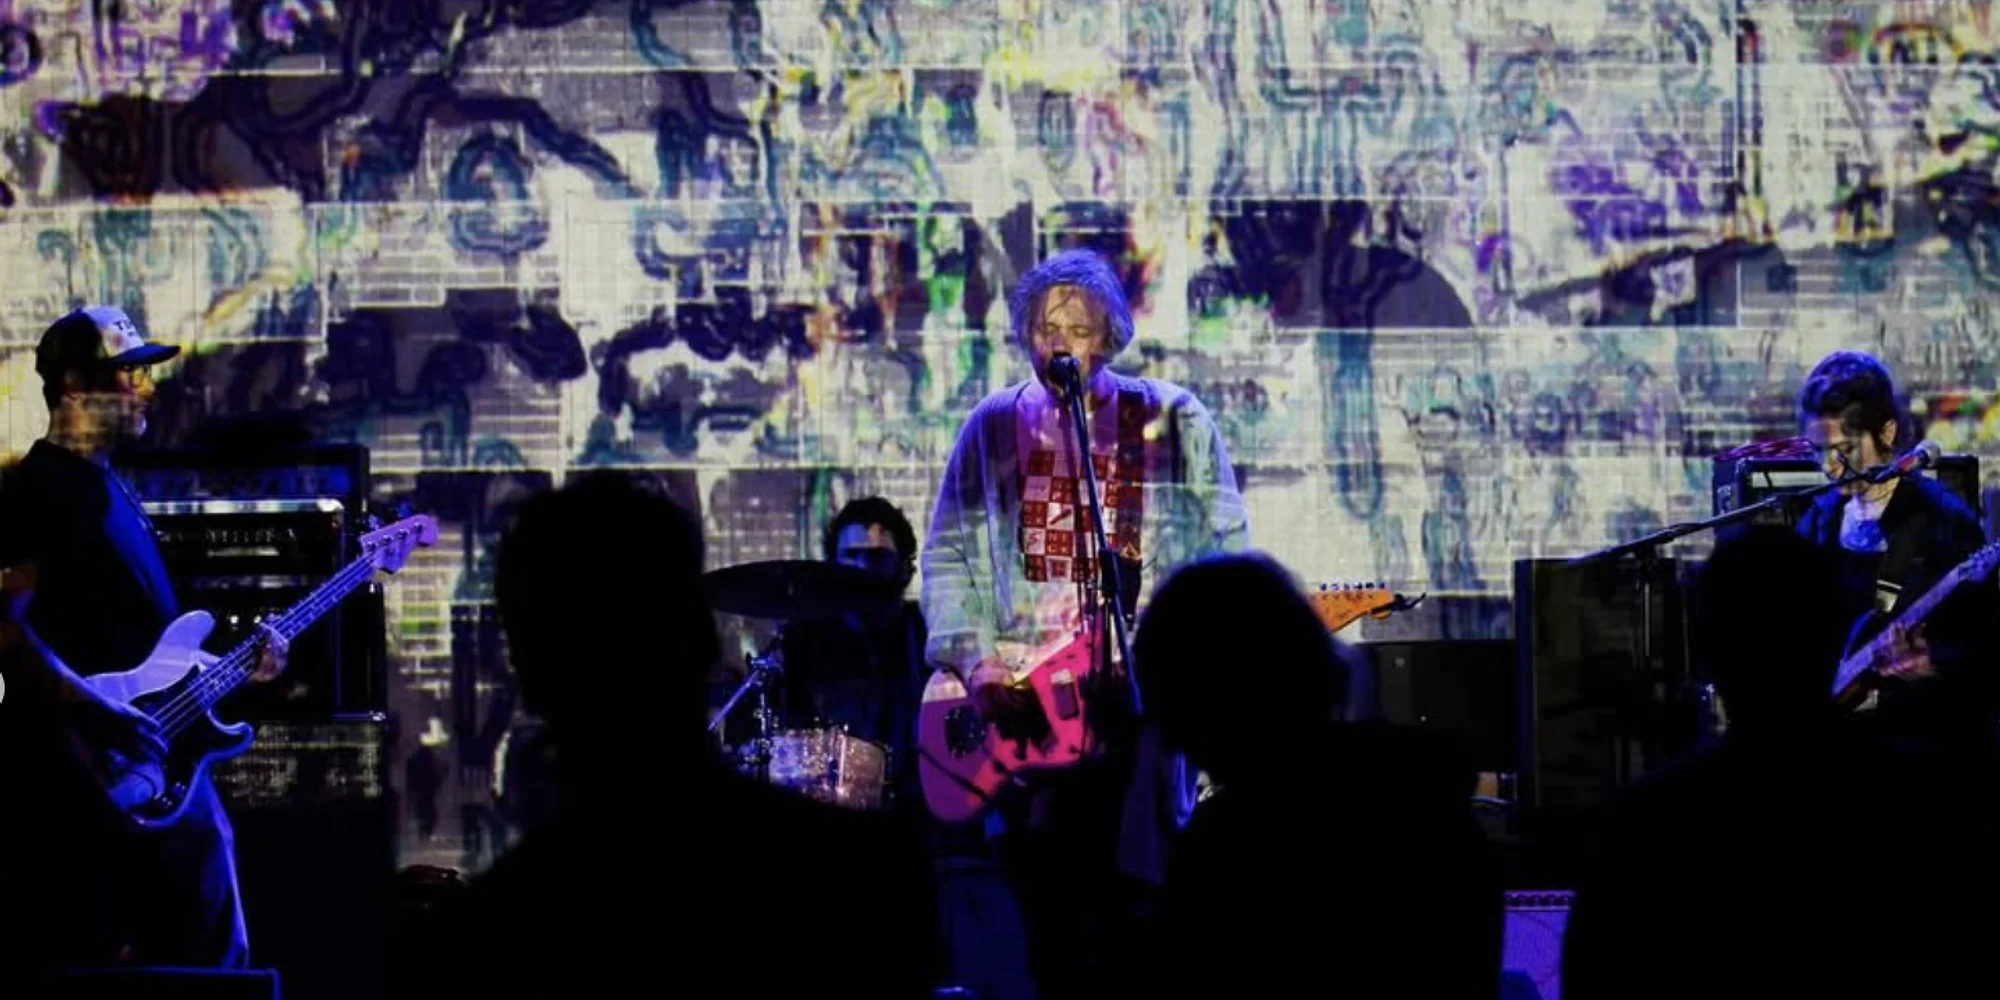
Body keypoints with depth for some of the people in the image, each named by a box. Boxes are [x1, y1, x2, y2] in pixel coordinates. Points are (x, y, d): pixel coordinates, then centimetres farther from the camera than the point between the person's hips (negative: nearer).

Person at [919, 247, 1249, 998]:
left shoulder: (1174, 422, 6)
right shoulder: (993, 428, 11)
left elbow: (1228, 550, 6)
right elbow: (946, 555, 10)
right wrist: (974, 661, -4)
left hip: (1143, 690, -2)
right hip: (1024, 699, 2)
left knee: (1126, 903, -13)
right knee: (1044, 913, 1)